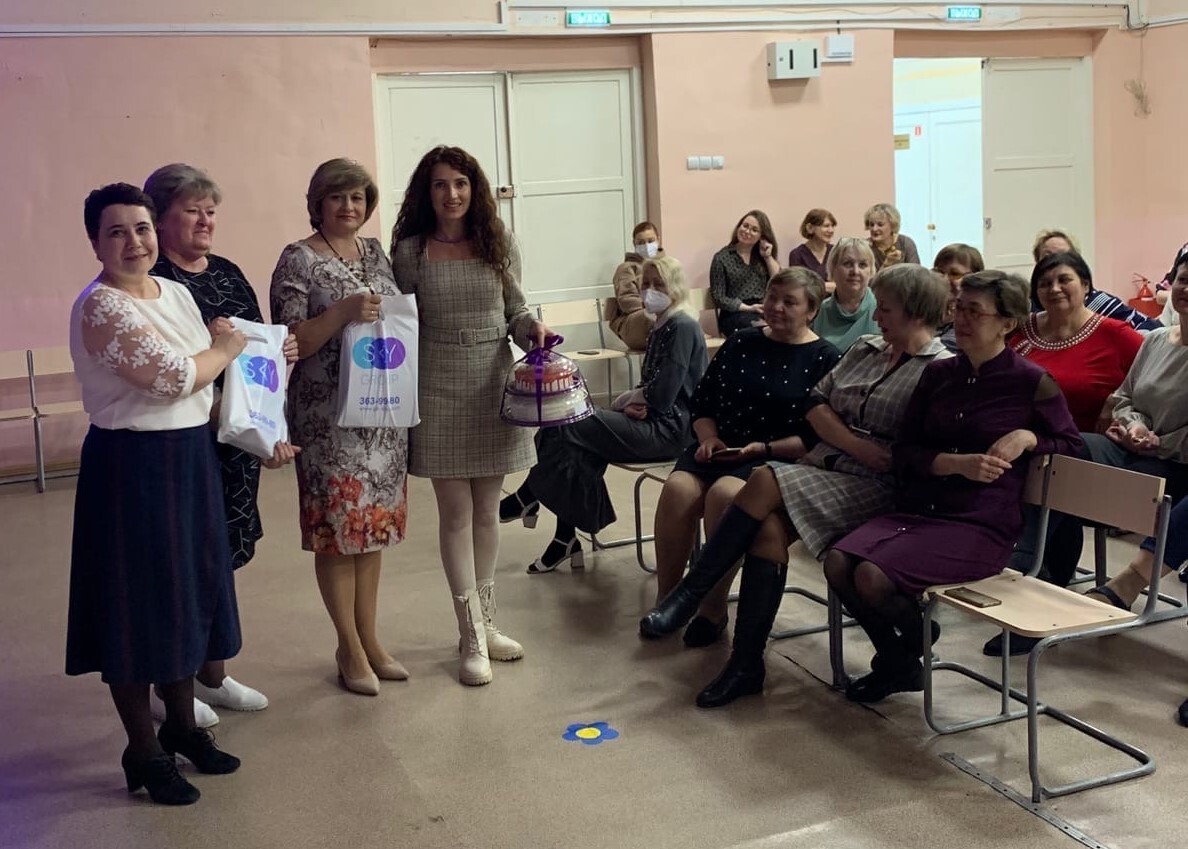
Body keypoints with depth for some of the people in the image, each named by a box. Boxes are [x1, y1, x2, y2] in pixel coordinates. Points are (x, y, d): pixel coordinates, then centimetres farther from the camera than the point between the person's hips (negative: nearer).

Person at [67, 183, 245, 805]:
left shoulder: (173, 292, 9)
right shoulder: (100, 307, -17)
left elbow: (207, 385, 18)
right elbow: (174, 378, -24)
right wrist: (225, 349, -7)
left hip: (189, 456, 8)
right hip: (132, 464, -8)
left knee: (188, 589, 16)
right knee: (137, 602, 2)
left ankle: (181, 723, 34)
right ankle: (143, 752, 17)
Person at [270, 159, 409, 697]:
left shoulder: (376, 253, 11)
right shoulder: (298, 260, -6)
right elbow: (290, 342, -13)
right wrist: (343, 313, -24)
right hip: (328, 416, -6)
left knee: (375, 523, 12)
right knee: (337, 528, 1)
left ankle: (370, 639, 24)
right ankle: (350, 648, 15)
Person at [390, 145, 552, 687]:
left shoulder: (500, 245, 3)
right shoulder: (409, 250, -2)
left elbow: (515, 313, 9)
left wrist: (532, 328, -12)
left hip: (493, 386, 2)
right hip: (438, 389, -2)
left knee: (487, 509, 12)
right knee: (456, 513, 1)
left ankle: (485, 621, 26)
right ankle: (473, 638, 9)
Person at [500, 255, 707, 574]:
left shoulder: (683, 328, -13)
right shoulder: (660, 330, 17)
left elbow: (661, 396, -20)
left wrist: (626, 399, -2)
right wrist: (633, 400, -6)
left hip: (669, 428, -9)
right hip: (654, 423, 9)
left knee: (564, 428, -14)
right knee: (576, 448, -9)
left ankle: (528, 498, 7)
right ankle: (567, 538, -7)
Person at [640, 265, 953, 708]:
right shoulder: (865, 350, 19)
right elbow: (816, 404, 8)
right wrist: (856, 445, -6)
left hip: (874, 487, -6)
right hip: (822, 467, 6)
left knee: (766, 481, -28)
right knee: (769, 527, -26)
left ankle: (688, 595, -18)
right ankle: (746, 663, -20)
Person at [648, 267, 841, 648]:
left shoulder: (826, 359, -2)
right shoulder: (741, 343, 14)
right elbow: (703, 399, 16)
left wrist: (763, 449, -17)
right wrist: (708, 437, -3)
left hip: (781, 459, -4)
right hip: (720, 447, 5)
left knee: (724, 493, -34)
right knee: (677, 488, -26)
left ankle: (713, 608, -19)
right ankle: (666, 599, -13)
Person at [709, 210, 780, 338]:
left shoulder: (762, 256, 16)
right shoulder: (722, 258, 2)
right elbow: (719, 298, -3)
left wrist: (768, 257, 1)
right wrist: (748, 308, -13)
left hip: (764, 311, 4)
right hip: (734, 314, -4)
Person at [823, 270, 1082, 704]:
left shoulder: (1032, 383, -3)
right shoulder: (939, 374, 10)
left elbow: (1070, 443, 10)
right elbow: (903, 452, 8)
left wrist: (1027, 437, -11)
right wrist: (958, 463, -11)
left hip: (982, 524, -5)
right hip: (919, 508, 5)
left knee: (873, 577, -26)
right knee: (838, 562, -20)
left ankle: (915, 636, 10)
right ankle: (898, 662, 5)